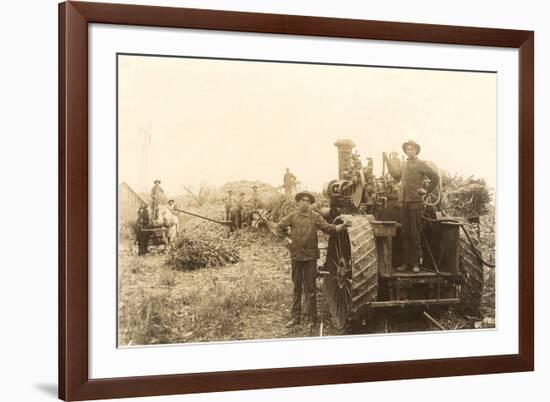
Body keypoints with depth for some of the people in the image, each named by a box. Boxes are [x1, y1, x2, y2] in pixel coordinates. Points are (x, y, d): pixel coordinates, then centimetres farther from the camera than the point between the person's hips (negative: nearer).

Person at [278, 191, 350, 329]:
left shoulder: (315, 216, 0)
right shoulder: (292, 216, 4)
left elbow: (327, 227, -8)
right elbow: (280, 226, 5)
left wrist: (341, 226, -22)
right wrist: (286, 240, -2)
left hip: (310, 256, -2)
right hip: (296, 255, 2)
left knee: (311, 288, 1)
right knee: (296, 288, 11)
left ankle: (312, 318, 7)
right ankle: (295, 317, 18)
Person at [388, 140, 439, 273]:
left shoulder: (420, 164, -3)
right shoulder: (405, 165, 18)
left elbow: (435, 177, -7)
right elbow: (397, 175, 37)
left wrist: (427, 191, -6)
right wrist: (388, 162, 37)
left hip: (415, 202, -7)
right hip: (404, 202, 7)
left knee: (415, 235, -5)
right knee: (405, 234, 7)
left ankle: (416, 263, -1)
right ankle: (407, 263, 12)